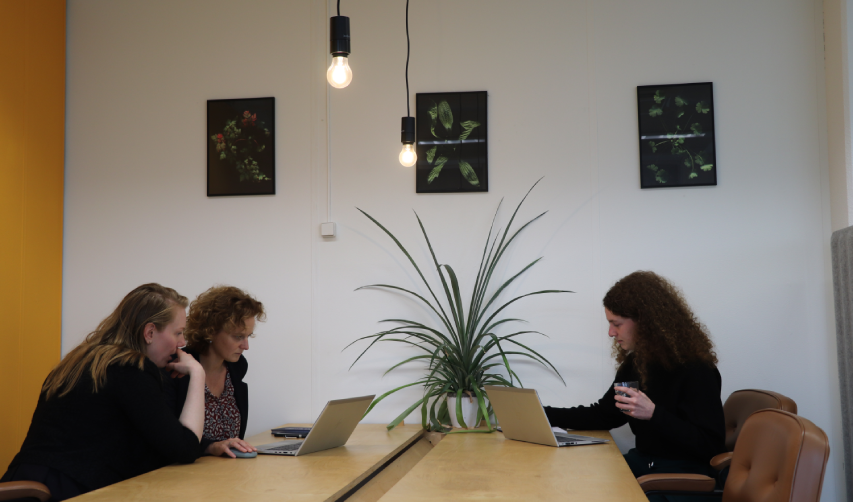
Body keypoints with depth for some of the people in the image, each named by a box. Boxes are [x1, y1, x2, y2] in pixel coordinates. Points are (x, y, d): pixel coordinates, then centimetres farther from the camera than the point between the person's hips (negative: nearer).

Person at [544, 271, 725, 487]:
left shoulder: (696, 370, -16)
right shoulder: (635, 362, 9)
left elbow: (710, 446, -19)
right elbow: (603, 415, 19)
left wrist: (654, 414, -27)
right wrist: (544, 414, 10)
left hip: (686, 472, -7)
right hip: (643, 461, 7)